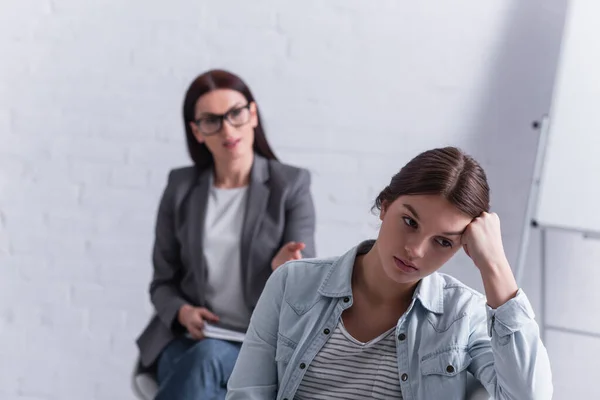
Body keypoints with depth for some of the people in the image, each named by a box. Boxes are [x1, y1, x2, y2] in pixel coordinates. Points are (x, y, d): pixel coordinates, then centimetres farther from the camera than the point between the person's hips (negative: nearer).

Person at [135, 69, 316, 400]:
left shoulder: (291, 186, 0)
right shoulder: (181, 188, 7)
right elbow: (163, 282, 11)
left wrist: (283, 269, -29)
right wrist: (183, 312, -12)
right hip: (188, 341, 2)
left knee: (208, 358, -37)